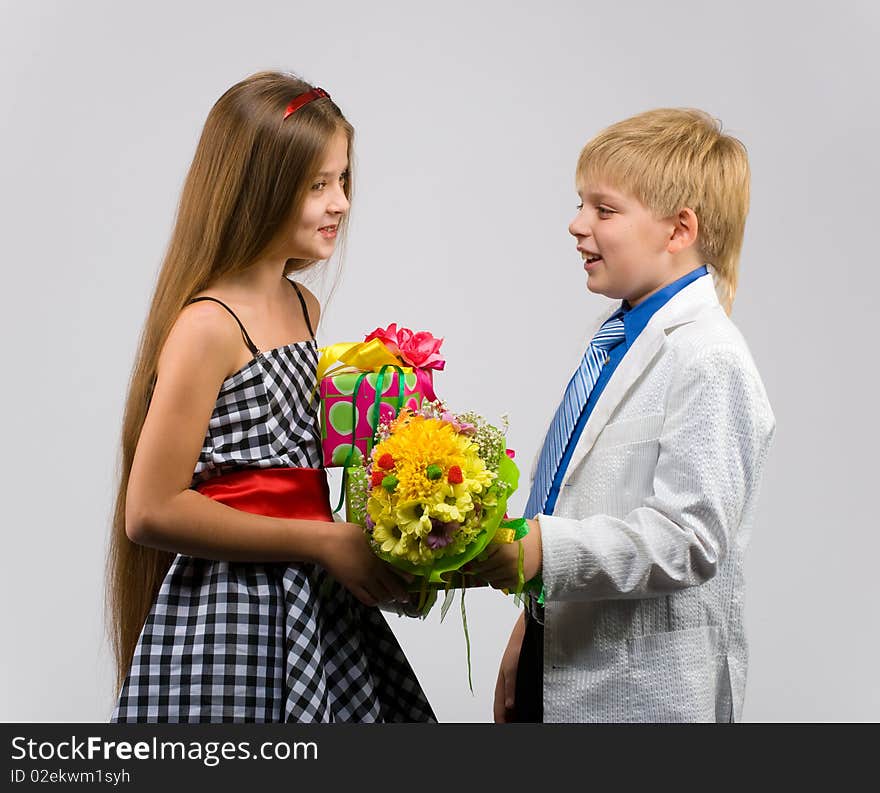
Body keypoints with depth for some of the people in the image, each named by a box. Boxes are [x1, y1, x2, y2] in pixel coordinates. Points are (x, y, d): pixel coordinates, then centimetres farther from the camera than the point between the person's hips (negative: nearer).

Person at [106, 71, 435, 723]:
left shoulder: (304, 307, 8)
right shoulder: (206, 326, -17)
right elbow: (152, 511, -19)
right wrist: (323, 543, -17)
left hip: (317, 608, 8)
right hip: (230, 618, -8)